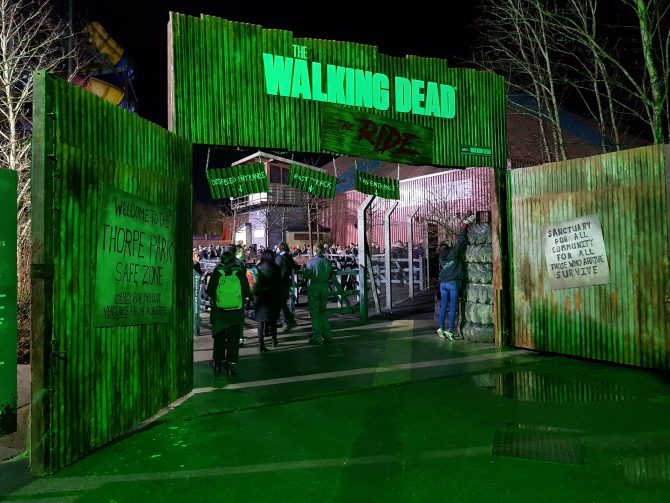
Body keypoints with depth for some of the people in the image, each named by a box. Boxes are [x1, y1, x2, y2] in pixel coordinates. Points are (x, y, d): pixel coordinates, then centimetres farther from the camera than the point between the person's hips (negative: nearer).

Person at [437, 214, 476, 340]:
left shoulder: (441, 258, 5)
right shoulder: (454, 252, -9)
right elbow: (461, 240, -7)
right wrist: (464, 225, 0)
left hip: (443, 284, 5)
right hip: (453, 283, -5)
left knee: (443, 306, 11)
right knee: (452, 307, -2)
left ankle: (441, 328, 12)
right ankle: (450, 331, -3)